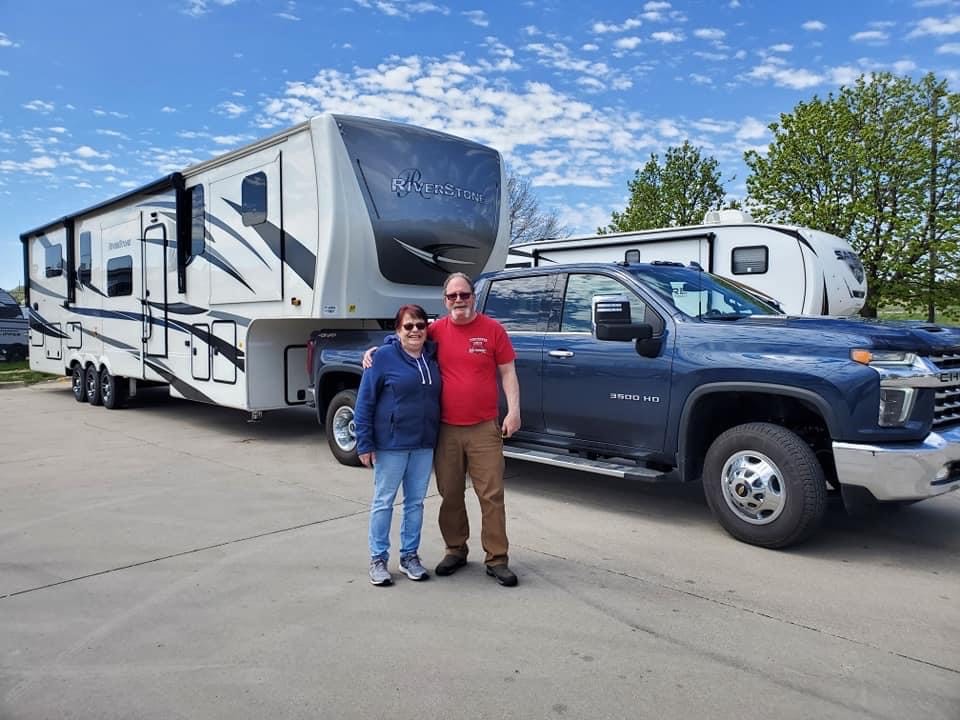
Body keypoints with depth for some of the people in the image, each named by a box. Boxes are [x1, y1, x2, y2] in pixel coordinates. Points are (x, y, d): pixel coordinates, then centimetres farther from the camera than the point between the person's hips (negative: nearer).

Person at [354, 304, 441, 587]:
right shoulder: (384, 357, -8)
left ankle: (410, 556, 27)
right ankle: (378, 559, 19)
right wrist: (364, 444, -11)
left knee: (415, 502, 13)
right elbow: (364, 403, -8)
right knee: (383, 502, 6)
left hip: (424, 445, 5)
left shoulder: (433, 357, 6)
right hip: (390, 444, -4)